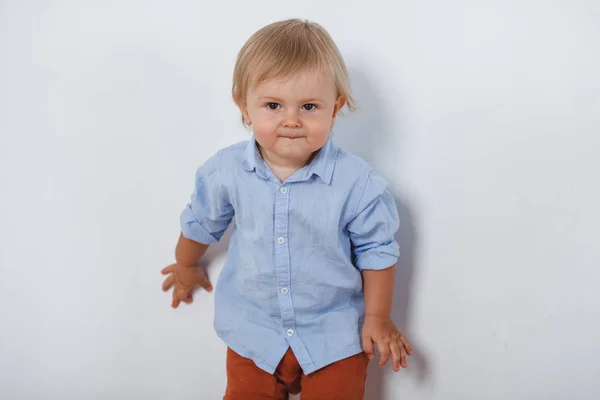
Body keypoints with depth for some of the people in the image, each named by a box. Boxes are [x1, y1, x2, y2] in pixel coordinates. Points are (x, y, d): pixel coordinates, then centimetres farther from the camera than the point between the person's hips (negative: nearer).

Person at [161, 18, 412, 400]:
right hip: (253, 332, 2)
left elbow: (376, 250, -7)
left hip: (335, 336, -2)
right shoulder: (226, 171, -15)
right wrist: (186, 267, 22)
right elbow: (200, 222, 6)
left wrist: (377, 318, -1)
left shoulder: (357, 182, -21)